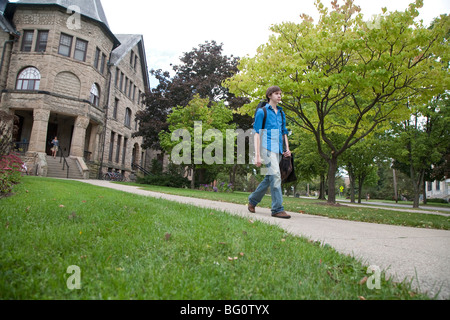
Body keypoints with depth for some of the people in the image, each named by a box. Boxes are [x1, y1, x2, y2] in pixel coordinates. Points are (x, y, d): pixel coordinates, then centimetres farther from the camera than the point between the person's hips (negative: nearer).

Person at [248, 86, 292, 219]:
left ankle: (253, 200, 25)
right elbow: (257, 133, -4)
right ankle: (278, 209, -11)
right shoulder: (262, 112, 1)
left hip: (278, 150, 7)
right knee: (275, 176, -16)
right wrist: (257, 155, -10)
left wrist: (287, 148, 9)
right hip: (267, 147, -7)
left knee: (269, 178, 9)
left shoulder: (281, 113, 21)